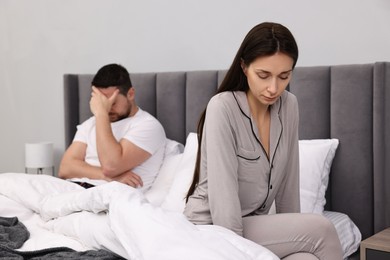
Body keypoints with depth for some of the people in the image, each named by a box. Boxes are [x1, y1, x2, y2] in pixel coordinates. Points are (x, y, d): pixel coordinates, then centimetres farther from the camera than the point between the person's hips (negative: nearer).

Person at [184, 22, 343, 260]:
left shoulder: (289, 105, 0)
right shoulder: (223, 107, -19)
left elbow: (288, 180, 6)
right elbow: (223, 195, -23)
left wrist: (293, 234, 7)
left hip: (255, 224, 5)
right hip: (212, 228, -5)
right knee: (320, 230, -21)